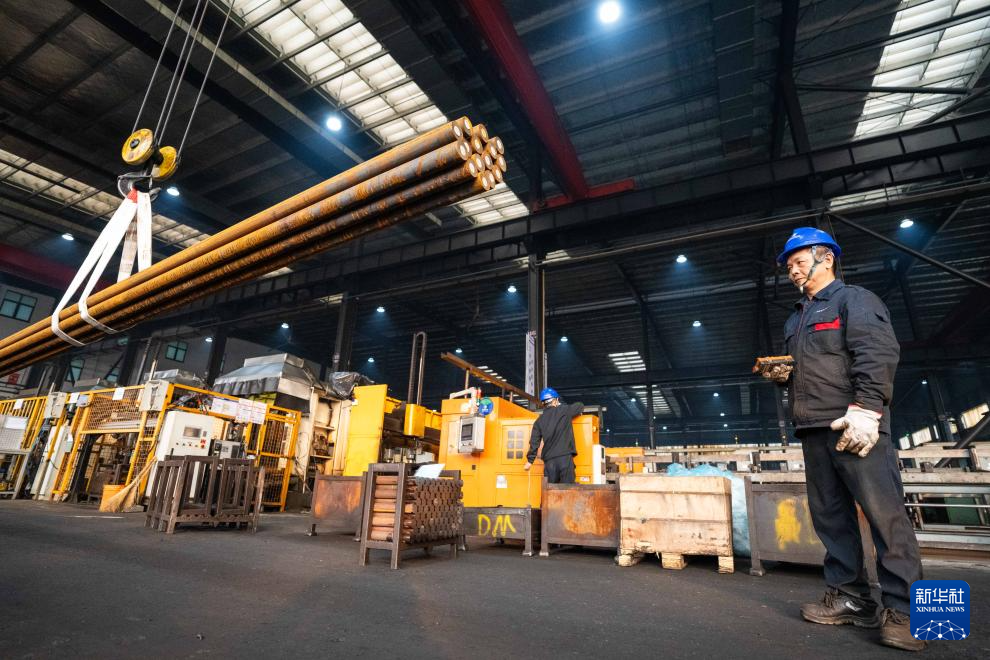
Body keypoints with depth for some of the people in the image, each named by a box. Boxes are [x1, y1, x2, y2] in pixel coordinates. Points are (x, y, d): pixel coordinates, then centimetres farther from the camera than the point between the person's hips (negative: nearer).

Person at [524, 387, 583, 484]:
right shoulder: (565, 411, 5)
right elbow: (581, 406, 21)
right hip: (565, 457, -2)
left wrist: (530, 460, 16)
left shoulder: (539, 420, 11)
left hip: (549, 460, 3)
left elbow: (534, 442, 8)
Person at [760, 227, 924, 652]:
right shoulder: (796, 319, 24)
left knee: (885, 513, -6)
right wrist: (783, 374, 9)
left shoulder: (854, 300, 1)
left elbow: (878, 354, -13)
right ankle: (849, 598, 16)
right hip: (814, 430, 8)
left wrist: (865, 408, -23)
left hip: (853, 425, -8)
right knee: (830, 516, 8)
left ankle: (901, 609, 2)